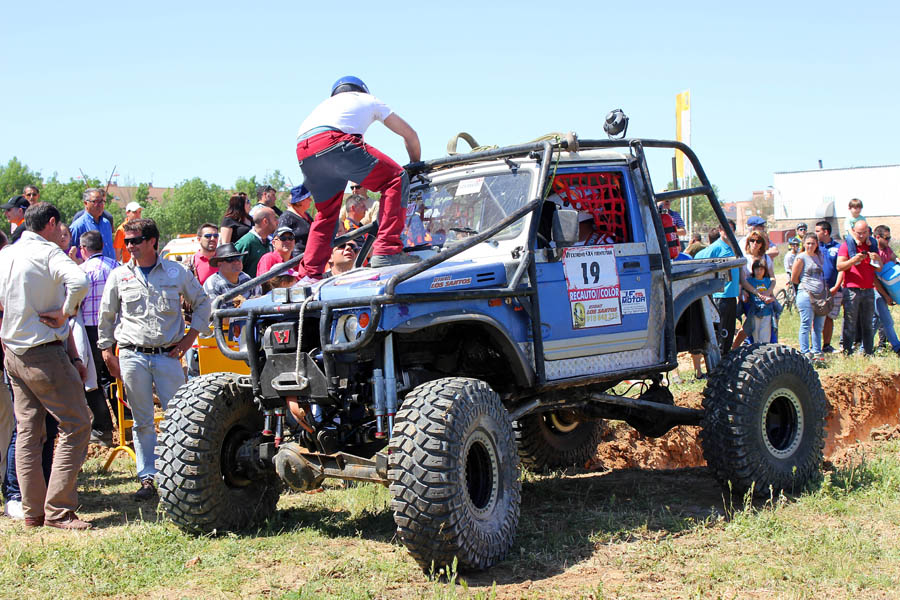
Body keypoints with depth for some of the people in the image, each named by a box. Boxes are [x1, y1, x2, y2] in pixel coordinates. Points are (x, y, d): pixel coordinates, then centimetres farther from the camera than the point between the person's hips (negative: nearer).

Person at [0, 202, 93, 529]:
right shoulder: (48, 252, -11)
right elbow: (79, 282, -30)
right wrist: (65, 314, -15)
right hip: (45, 354, -8)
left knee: (27, 432, 11)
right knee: (75, 426, -3)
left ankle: (33, 512, 14)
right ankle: (58, 510, -6)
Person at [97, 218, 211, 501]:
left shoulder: (177, 272, 3)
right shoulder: (119, 276, 6)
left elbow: (202, 303, 14)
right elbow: (106, 317, 13)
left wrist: (190, 335, 4)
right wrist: (108, 353, 9)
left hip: (168, 355, -1)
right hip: (133, 357, 1)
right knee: (142, 421, 5)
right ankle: (147, 478, 12)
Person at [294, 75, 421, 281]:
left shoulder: (327, 103, 44)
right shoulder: (369, 100, 33)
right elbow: (410, 134, 36)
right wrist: (416, 164, 51)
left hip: (303, 153, 6)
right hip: (332, 140, -6)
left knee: (326, 213, 24)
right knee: (396, 179, 2)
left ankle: (309, 274, 23)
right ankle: (387, 251, -9)